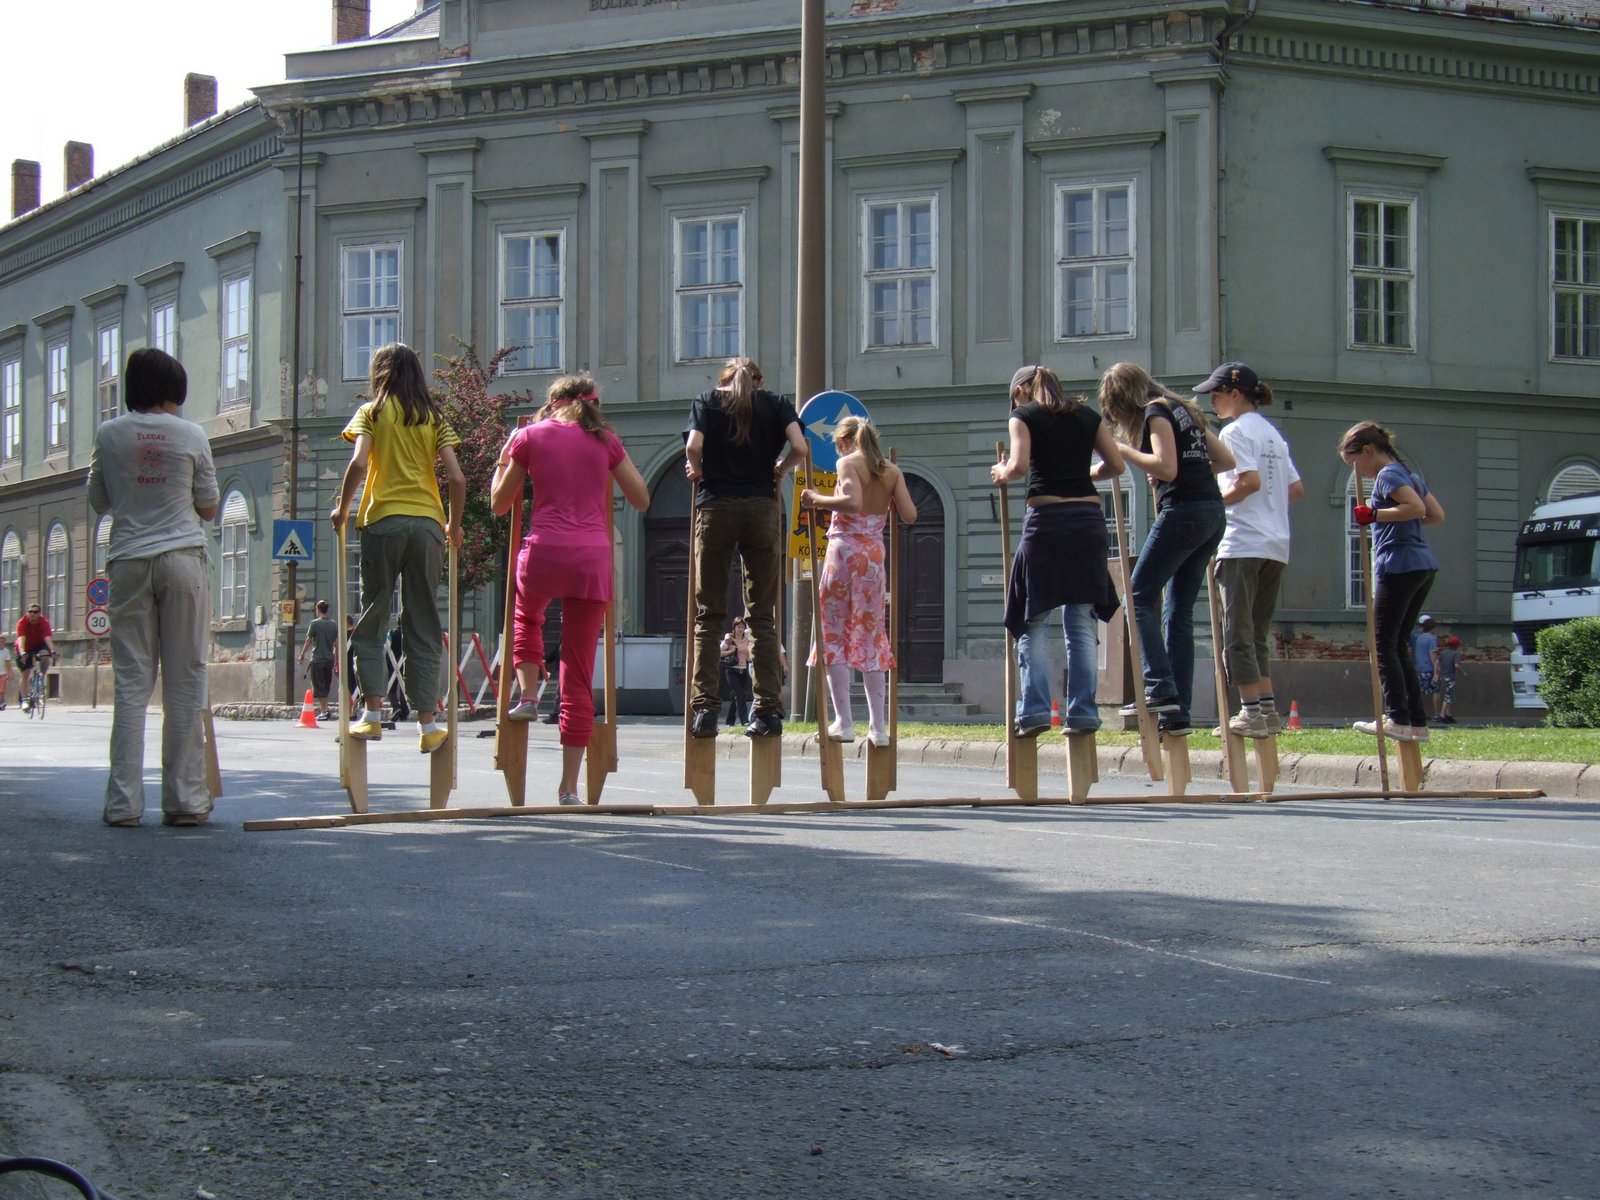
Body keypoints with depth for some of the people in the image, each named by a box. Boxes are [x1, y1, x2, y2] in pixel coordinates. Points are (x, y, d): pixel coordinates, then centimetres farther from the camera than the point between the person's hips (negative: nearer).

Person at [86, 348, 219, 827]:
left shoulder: (109, 434, 4)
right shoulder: (191, 435, 0)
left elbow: (98, 501, 15)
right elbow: (209, 508, 8)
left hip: (128, 560, 1)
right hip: (183, 558, -1)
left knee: (131, 682, 3)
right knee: (185, 681, 2)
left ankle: (124, 801, -2)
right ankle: (184, 799, 0)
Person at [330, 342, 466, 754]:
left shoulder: (372, 412, 6)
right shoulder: (434, 418, 11)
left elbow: (359, 463, -10)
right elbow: (456, 478, 3)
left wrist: (342, 509, 2)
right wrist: (454, 524, 16)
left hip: (382, 520, -2)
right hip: (427, 523, 2)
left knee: (372, 618, 6)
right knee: (423, 625, 4)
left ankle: (372, 714, -4)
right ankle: (427, 724, 1)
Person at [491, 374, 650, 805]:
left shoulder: (531, 436, 9)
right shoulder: (604, 440, 11)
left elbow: (500, 503, 17)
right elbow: (641, 499, 16)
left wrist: (503, 458, 32)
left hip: (544, 551, 0)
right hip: (593, 558, 0)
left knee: (528, 613, 37)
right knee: (579, 676, 4)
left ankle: (528, 695, 17)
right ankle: (569, 785, 3)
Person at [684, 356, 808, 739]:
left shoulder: (707, 400, 11)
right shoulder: (775, 403, 13)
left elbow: (694, 445, -6)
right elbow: (799, 447, -3)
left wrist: (697, 470, 13)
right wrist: (777, 472, 15)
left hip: (715, 506, -1)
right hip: (762, 507, 1)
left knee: (708, 614, 2)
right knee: (762, 615, 3)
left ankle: (704, 708, -7)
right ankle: (769, 710, -3)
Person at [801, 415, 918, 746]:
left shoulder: (847, 463, -5)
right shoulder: (892, 471, 10)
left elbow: (852, 502, -22)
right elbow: (910, 516, 4)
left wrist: (817, 500, -11)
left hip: (845, 550, -5)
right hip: (875, 554, 5)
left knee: (834, 635, 1)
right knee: (871, 637, 9)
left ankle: (844, 722, -5)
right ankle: (878, 726, 6)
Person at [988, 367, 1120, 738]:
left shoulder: (1023, 415, 5)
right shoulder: (1087, 415, 16)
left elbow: (1019, 466, -9)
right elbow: (1116, 464, 12)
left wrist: (1000, 473, 11)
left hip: (1046, 518, -3)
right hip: (1088, 518, 4)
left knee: (1033, 620, 4)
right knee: (1082, 621, 7)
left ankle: (1034, 709, -6)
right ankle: (1083, 712, 2)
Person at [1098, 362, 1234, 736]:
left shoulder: (1156, 412, -4)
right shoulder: (1183, 410, 22)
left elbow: (1166, 467, -16)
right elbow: (1227, 459, 23)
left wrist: (1123, 450, -6)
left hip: (1183, 510, -9)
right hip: (1213, 513, 9)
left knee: (1140, 596, -2)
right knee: (1179, 612, 9)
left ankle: (1160, 688, -15)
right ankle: (1178, 712, 6)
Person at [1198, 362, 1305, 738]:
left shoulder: (1235, 431, -6)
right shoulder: (1272, 433, 19)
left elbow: (1251, 481, -19)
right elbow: (1296, 488, 18)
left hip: (1242, 543, -8)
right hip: (1277, 545, 8)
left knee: (1238, 633, -5)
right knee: (1256, 633, 14)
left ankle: (1251, 711, -9)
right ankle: (1268, 708, 9)